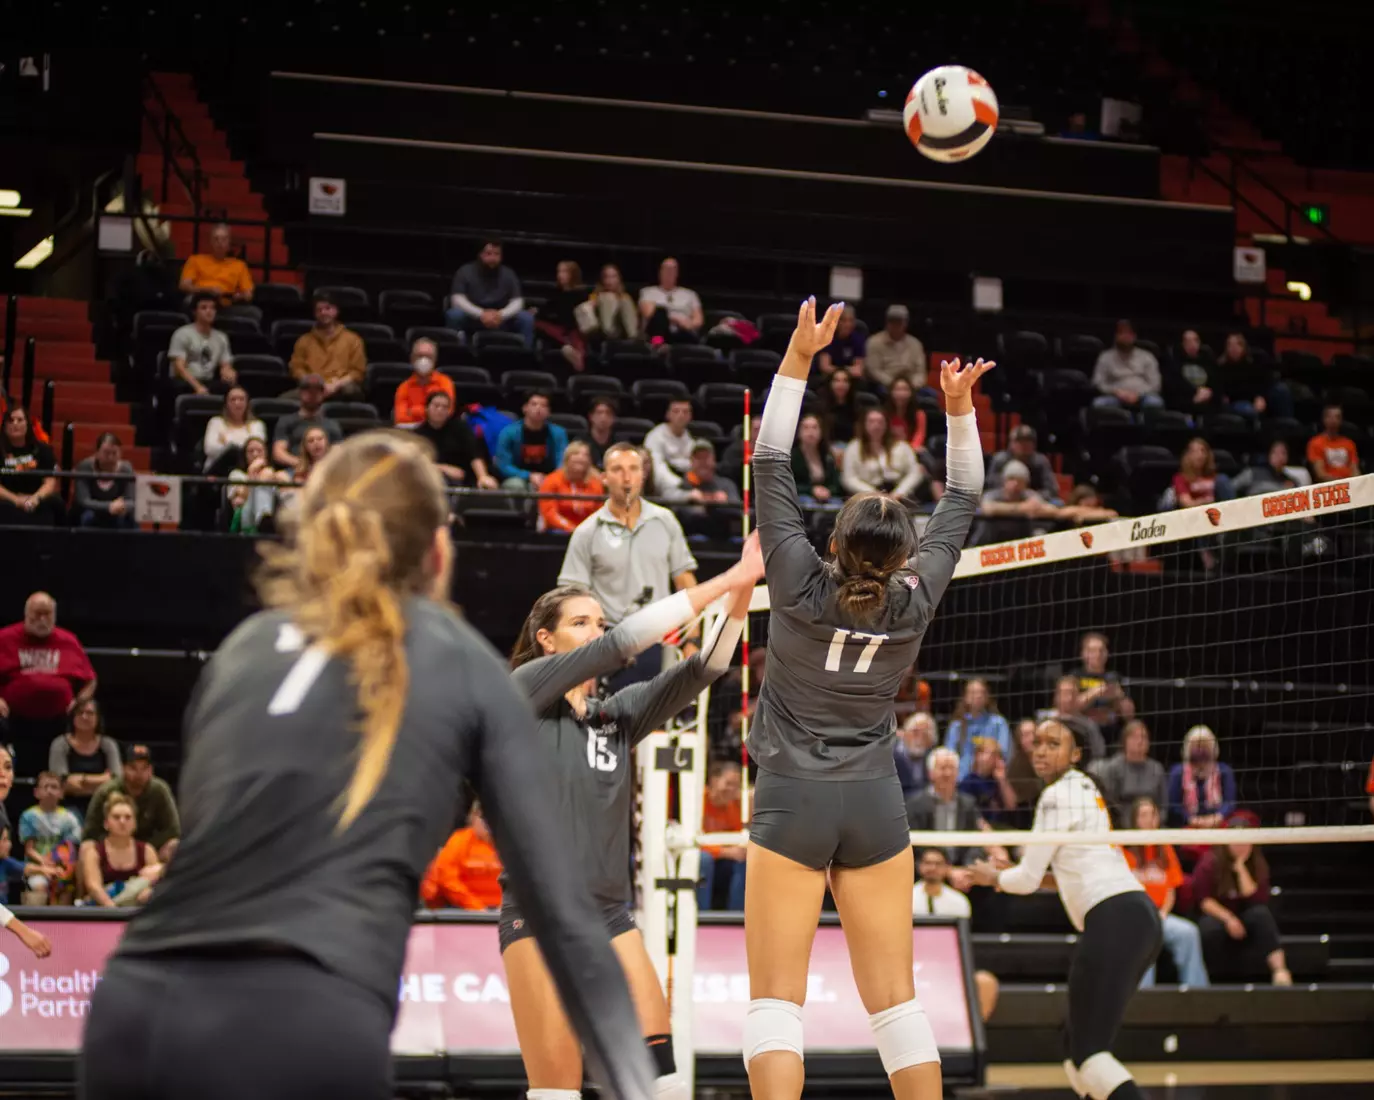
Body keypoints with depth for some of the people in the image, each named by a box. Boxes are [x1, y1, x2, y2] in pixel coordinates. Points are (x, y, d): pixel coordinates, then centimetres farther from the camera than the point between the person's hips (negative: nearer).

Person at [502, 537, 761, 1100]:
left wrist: (741, 593, -12)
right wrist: (721, 583, -14)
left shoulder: (616, 714, 14)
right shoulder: (522, 692, -2)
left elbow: (701, 668, 3)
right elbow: (618, 644, -13)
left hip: (610, 915, 6)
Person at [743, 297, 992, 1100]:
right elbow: (965, 499, 10)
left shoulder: (802, 588, -9)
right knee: (894, 997, 5)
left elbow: (772, 464, -4)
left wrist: (799, 357, -3)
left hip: (793, 800, -3)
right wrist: (959, 408, 5)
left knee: (776, 998, -5)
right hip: (875, 804, 3)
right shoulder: (914, 603, -3)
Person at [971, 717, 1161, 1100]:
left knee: (1087, 1052, -12)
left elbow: (1028, 879, -2)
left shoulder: (1058, 795, -5)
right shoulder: (1086, 789, 22)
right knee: (1079, 1043, 14)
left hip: (1113, 921, -10)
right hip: (1140, 915, 10)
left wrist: (993, 877, 18)